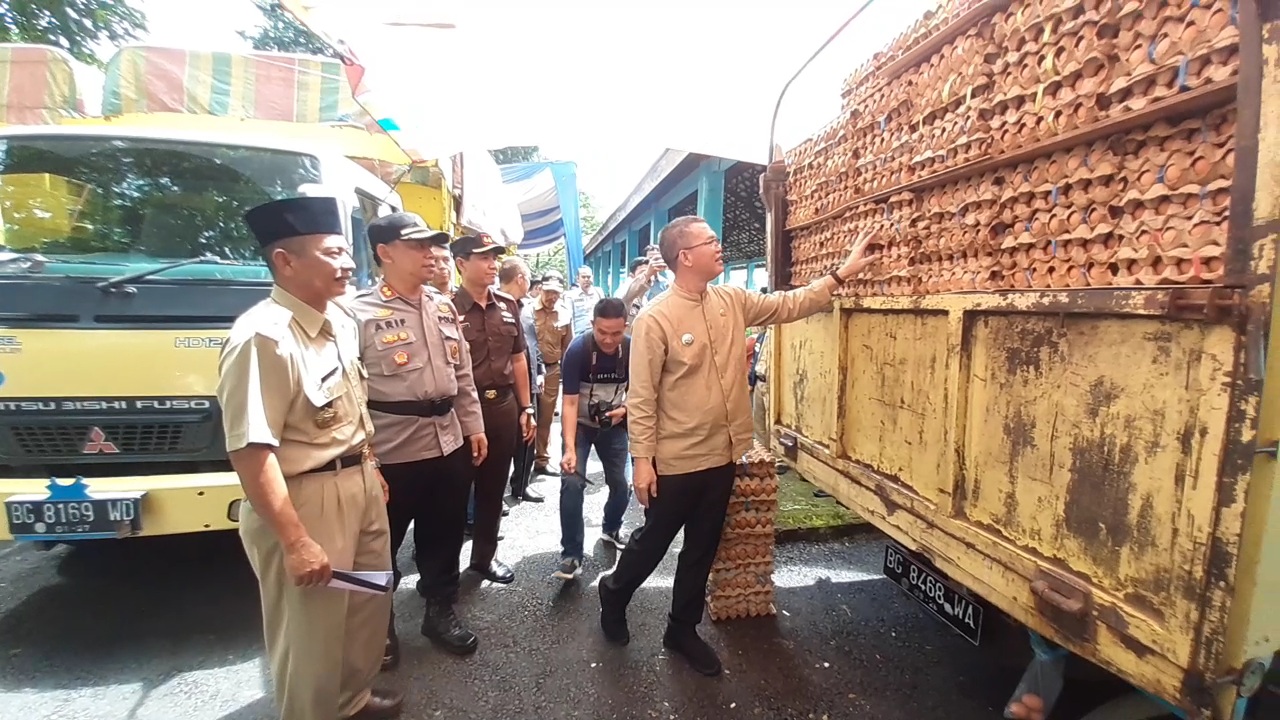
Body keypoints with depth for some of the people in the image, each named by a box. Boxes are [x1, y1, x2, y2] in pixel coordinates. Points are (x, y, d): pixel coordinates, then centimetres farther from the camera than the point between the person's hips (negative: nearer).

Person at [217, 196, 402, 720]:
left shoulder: (340, 321, 4)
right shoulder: (263, 338, -23)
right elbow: (251, 453, -25)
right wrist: (295, 543, -23)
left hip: (360, 486, 9)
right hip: (305, 500, -9)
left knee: (368, 605, 24)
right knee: (312, 631, 11)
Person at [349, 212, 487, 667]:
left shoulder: (444, 307, 9)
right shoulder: (360, 314, -11)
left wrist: (473, 427, 11)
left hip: (449, 444, 6)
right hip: (392, 452, -5)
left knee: (444, 536, 19)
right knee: (382, 543, 14)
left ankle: (440, 610, 40)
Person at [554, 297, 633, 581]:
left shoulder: (632, 350, -17)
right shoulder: (577, 350, -26)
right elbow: (570, 402, -27)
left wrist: (625, 409, -21)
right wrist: (570, 447, -35)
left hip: (613, 424, 3)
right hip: (580, 424, -3)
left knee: (620, 484, 7)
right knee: (572, 483, -16)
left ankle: (611, 529, 37)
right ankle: (571, 555, -4)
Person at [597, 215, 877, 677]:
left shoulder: (733, 301, 2)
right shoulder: (656, 318, -17)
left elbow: (789, 305, 9)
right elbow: (641, 397, -16)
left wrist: (841, 275, 2)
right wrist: (642, 460, -16)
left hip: (721, 456, 6)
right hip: (675, 461, -6)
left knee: (702, 550, 18)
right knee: (653, 542, 15)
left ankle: (682, 630, 38)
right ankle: (614, 594, 44)